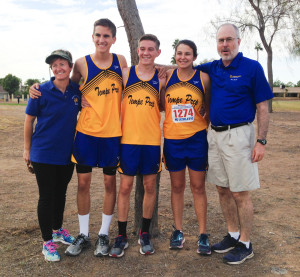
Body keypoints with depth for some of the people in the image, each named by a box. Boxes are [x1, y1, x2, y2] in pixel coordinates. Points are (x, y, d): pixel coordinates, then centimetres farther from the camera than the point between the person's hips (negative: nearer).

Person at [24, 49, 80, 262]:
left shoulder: (77, 91, -1)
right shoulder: (41, 91, -10)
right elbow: (29, 121, -3)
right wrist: (27, 149, -3)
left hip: (67, 153, 4)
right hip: (44, 154, -4)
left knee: (61, 193, 18)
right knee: (47, 196, 3)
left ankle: (58, 230, 38)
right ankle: (47, 242, 17)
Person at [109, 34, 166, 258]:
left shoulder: (161, 79, 4)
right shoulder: (125, 74, 3)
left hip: (152, 139, 1)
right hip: (128, 138, -1)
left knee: (150, 185, 8)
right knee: (125, 186, 3)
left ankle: (145, 234, 24)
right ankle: (122, 236, 17)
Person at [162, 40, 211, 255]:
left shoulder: (203, 78, -1)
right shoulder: (167, 76, 3)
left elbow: (209, 108, 4)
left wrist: (209, 131, -1)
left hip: (197, 138, -1)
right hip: (172, 139, 2)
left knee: (198, 187, 5)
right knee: (177, 186, 11)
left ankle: (203, 235, 17)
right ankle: (178, 231, 24)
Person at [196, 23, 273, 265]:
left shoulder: (252, 68, -5)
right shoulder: (212, 69, 9)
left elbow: (263, 108, -6)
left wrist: (261, 141, -12)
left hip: (238, 135, -6)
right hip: (215, 134, 6)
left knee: (241, 193, 1)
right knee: (223, 190, 13)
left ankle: (245, 244, 16)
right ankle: (233, 235, 29)